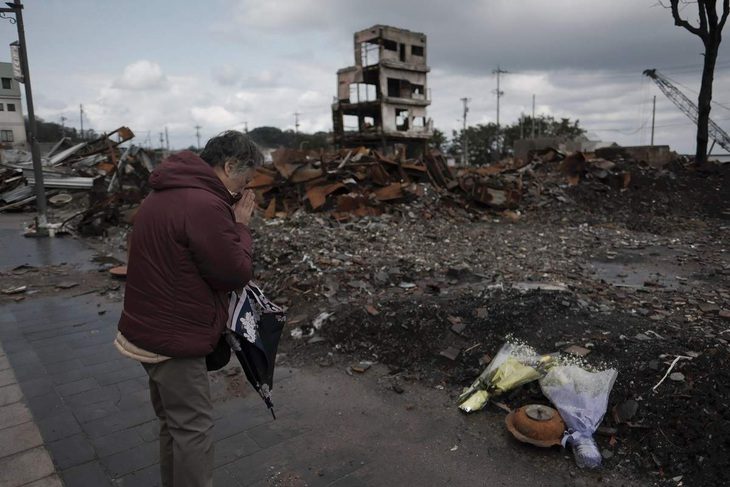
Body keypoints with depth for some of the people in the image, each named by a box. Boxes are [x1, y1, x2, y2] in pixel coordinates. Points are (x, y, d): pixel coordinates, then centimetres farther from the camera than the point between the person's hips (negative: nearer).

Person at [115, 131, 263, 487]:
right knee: (193, 428, 2)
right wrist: (240, 225, -6)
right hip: (174, 338, -10)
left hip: (152, 330, 10)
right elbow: (236, 273, -18)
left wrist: (231, 223, 4)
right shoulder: (204, 205, -24)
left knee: (174, 423, 21)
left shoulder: (166, 194, 10)